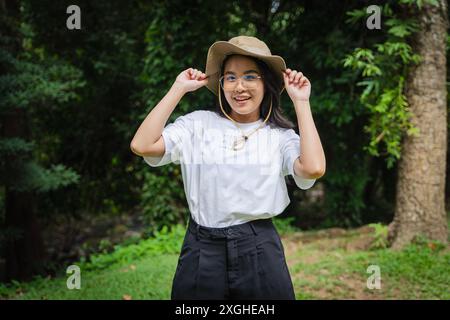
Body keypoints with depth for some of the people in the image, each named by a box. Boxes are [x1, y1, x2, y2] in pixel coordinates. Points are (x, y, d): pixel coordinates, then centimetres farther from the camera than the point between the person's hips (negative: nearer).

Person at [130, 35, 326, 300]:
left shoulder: (280, 136, 2)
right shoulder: (199, 124, 2)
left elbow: (314, 168, -18)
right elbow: (142, 146, -11)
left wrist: (301, 102, -8)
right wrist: (179, 89, -4)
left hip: (259, 251, 0)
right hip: (202, 251, 0)